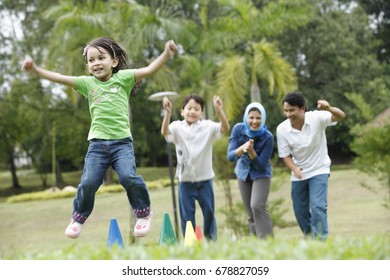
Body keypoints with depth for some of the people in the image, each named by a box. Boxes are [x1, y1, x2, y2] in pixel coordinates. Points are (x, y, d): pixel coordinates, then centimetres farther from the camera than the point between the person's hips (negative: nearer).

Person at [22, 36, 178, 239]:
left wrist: (166, 54, -25)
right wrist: (35, 69, -8)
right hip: (97, 143, 2)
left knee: (128, 177, -22)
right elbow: (60, 78, 3)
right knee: (88, 182, -7)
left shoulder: (123, 78, 2)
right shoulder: (87, 83, 8)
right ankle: (78, 218, 19)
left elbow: (149, 70, -9)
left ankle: (144, 213, 3)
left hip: (122, 141, -2)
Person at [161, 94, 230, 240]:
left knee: (209, 212, 9)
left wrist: (219, 110, -36)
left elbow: (225, 128, -18)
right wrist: (168, 112, -42)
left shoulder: (207, 126, -2)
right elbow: (165, 132, -24)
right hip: (185, 180, -1)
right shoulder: (178, 127, -5)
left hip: (205, 179, 1)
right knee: (187, 215, 6)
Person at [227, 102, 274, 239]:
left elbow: (261, 165, -20)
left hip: (261, 174, -4)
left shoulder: (268, 137, -23)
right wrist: (242, 148, -40)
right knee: (251, 214, 6)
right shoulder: (238, 129, -16)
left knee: (257, 206, -24)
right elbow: (230, 156, -20)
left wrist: (251, 151, -38)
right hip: (243, 174, 4)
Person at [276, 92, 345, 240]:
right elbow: (285, 155, -6)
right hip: (298, 174, 3)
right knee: (300, 211, 10)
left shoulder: (316, 118, -21)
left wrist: (329, 109, -58)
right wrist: (294, 169, -27)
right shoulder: (282, 129, -15)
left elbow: (340, 116, -35)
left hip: (319, 170, -3)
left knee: (318, 206, -19)